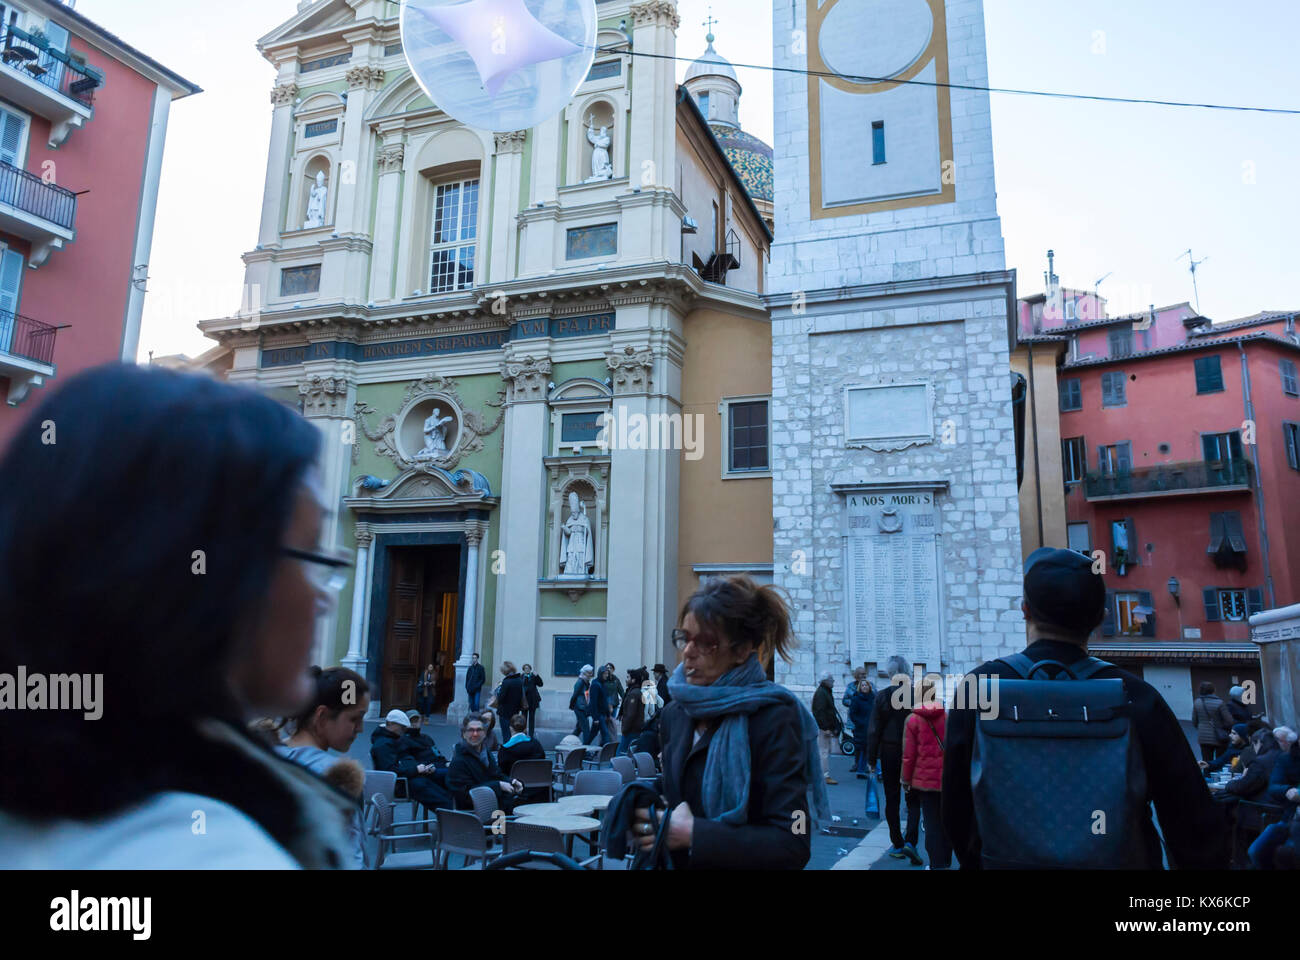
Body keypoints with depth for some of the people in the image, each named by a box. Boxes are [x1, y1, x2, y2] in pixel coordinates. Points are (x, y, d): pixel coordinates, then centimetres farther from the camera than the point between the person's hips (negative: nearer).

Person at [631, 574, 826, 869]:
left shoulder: (773, 718, -21)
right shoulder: (674, 714, -2)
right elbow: (676, 798, 9)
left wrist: (693, 834, -28)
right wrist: (647, 811, -11)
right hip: (676, 863, 6)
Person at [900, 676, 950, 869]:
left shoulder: (912, 719, -6)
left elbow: (908, 754, -4)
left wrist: (906, 779, 7)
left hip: (925, 779, -1)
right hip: (948, 779, 1)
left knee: (931, 822, 7)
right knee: (946, 820, 15)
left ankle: (937, 864, 9)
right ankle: (946, 862, 26)